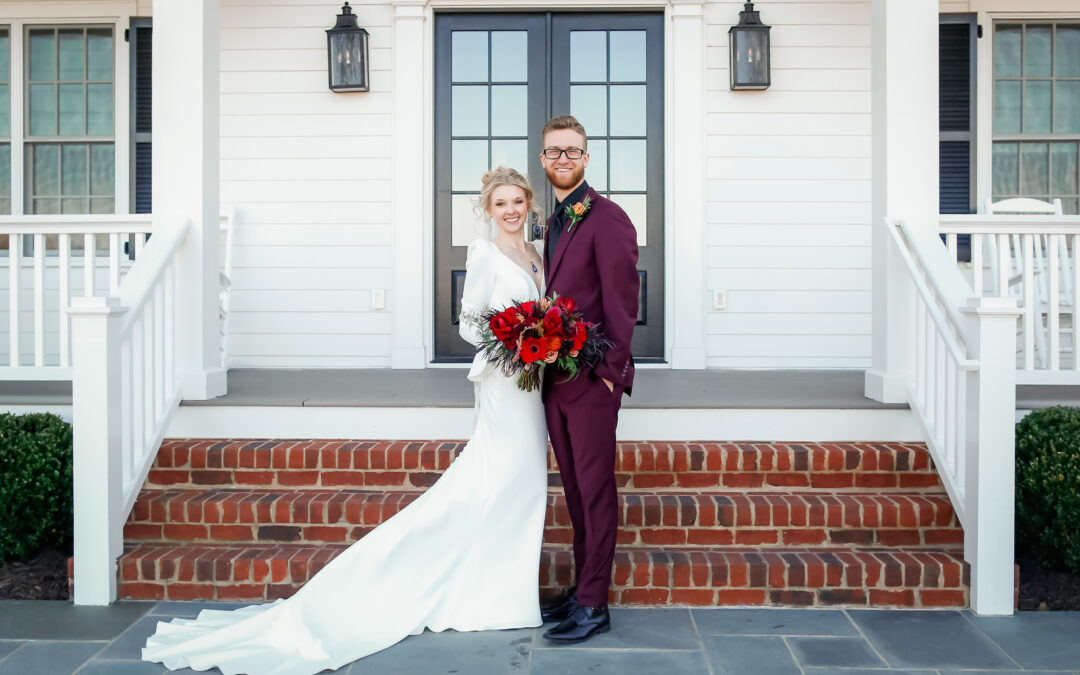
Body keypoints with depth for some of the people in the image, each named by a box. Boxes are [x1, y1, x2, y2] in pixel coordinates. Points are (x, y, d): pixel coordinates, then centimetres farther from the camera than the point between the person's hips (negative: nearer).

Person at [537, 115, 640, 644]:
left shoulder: (607, 217, -10)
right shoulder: (555, 222, 17)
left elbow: (621, 301, -13)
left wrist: (610, 370, -16)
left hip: (591, 379, -8)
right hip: (555, 378, 8)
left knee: (595, 490, -1)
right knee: (575, 489, 15)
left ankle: (594, 606, 7)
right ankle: (582, 588, 26)